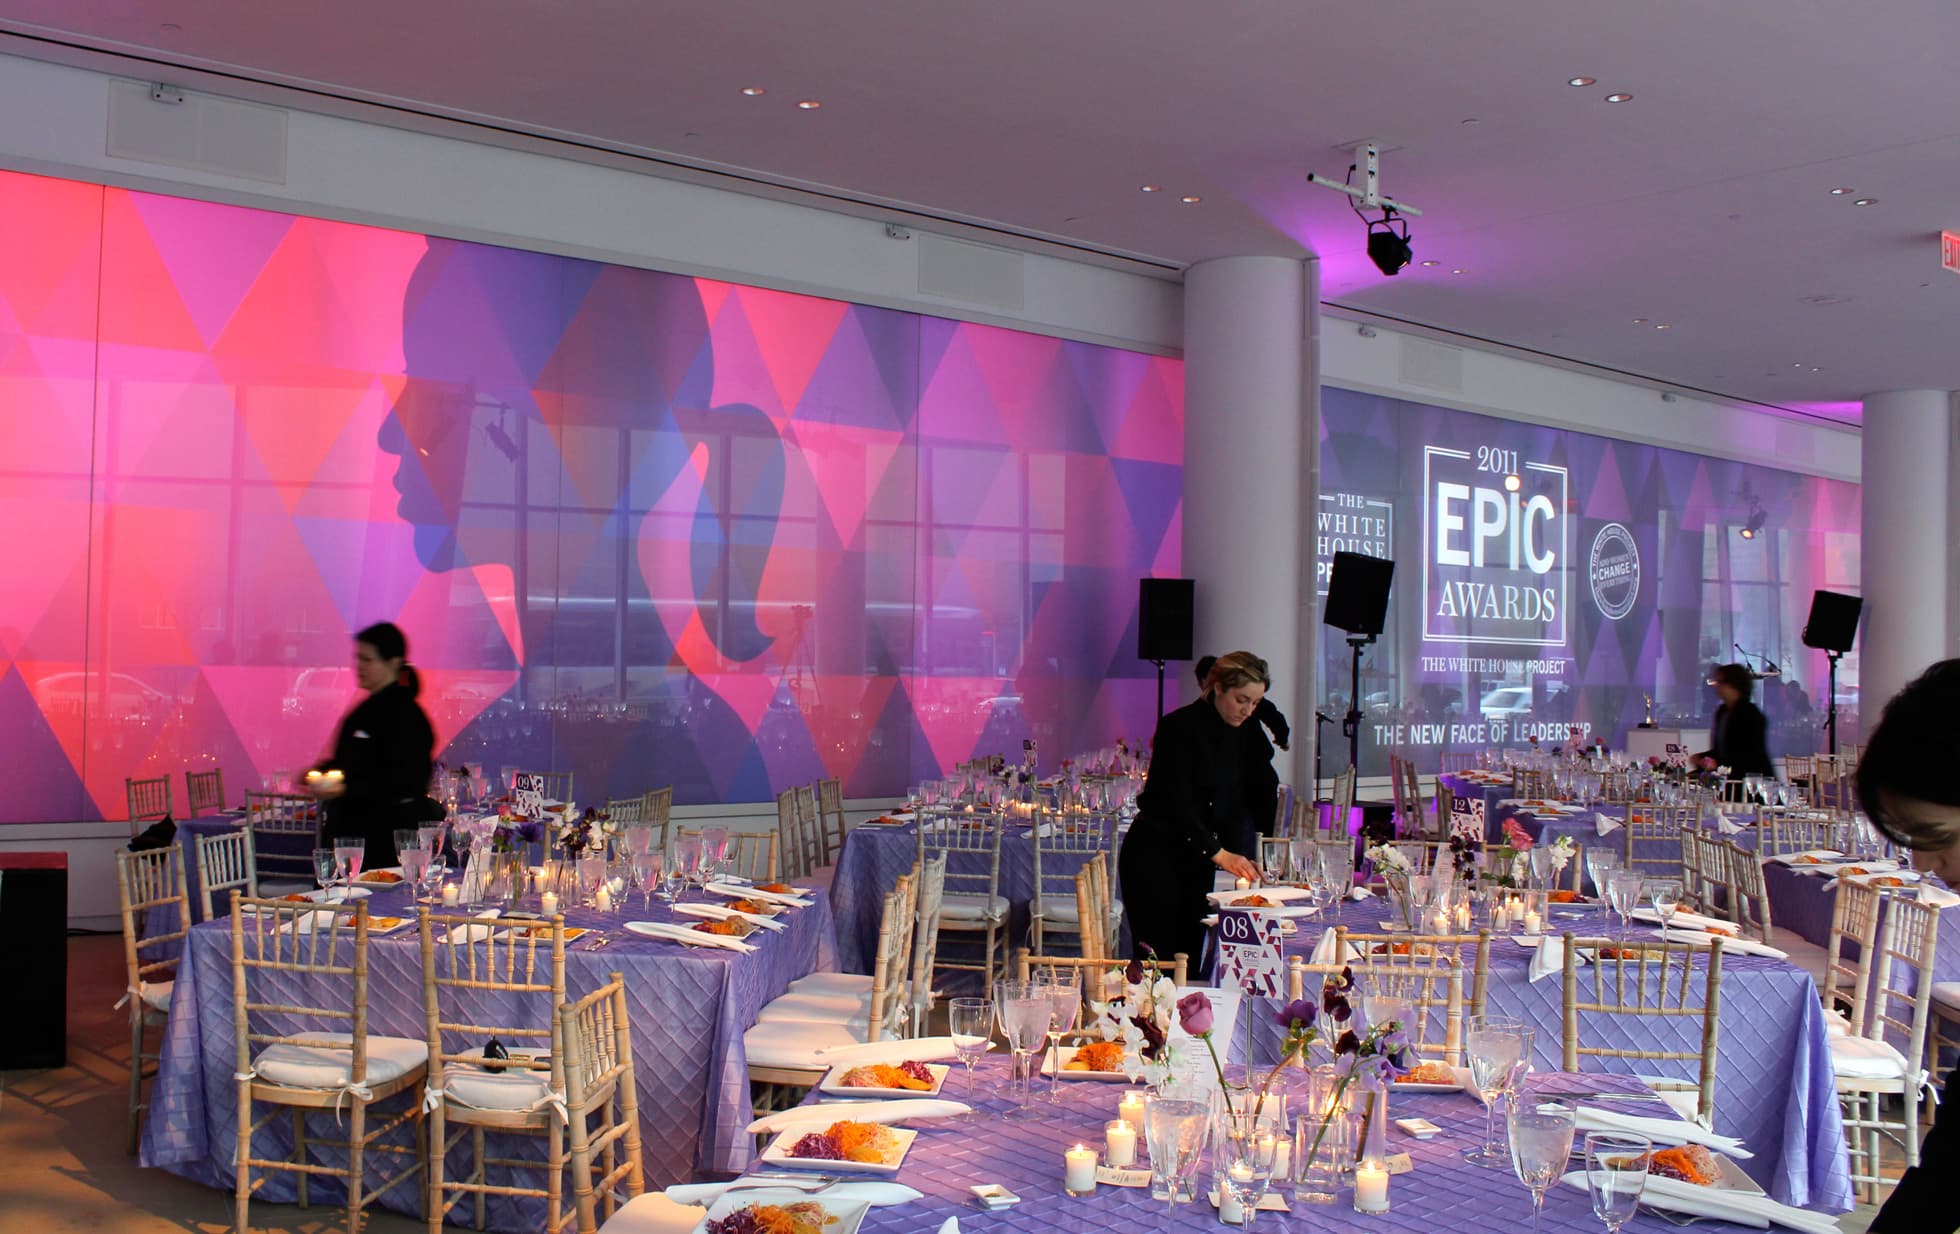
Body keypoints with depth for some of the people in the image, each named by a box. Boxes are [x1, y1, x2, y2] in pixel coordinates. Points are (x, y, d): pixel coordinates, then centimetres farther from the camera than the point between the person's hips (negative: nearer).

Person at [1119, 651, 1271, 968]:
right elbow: (1176, 802, -21)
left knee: (1190, 957, 5)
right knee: (1156, 957, -8)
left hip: (1198, 859, 7)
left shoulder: (1247, 734, 6)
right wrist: (1219, 854, -29)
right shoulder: (1179, 727, -15)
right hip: (1153, 856, -6)